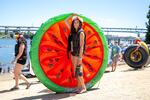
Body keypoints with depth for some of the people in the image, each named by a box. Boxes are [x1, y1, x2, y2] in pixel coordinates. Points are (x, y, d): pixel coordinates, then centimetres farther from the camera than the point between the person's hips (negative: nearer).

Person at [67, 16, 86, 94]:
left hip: (78, 53, -7)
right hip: (73, 53, 7)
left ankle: (83, 87, 1)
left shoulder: (81, 32, -9)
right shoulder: (73, 31, 10)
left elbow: (81, 45, -14)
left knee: (78, 71, -8)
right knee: (75, 71, 8)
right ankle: (79, 86, 15)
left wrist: (80, 57, -18)